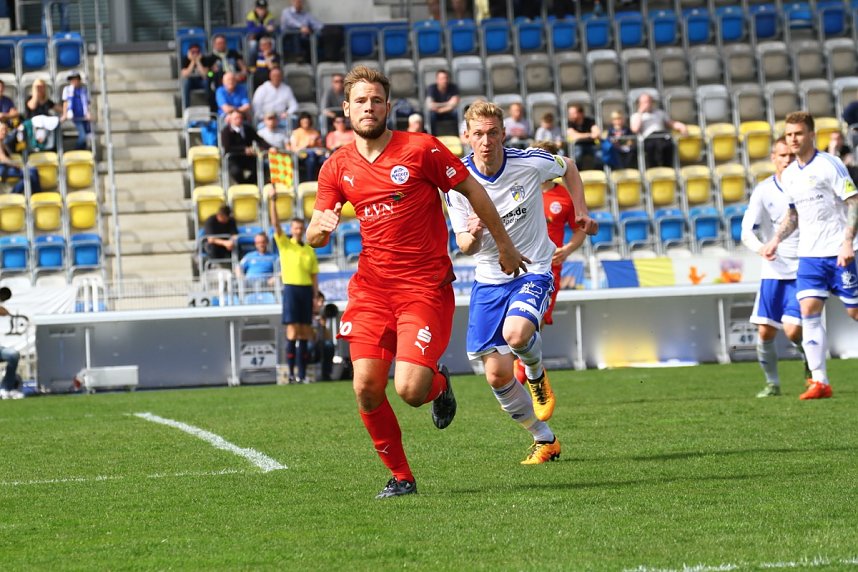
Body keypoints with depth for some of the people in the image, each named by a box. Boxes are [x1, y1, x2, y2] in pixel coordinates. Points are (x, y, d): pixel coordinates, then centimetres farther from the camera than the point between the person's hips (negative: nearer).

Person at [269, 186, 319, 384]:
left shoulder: (309, 250, 13)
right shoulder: (285, 244, 4)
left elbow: (314, 275, 14)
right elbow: (275, 224, -8)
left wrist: (315, 296, 5)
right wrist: (272, 201, -18)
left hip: (306, 289, 4)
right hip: (291, 288, -4)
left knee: (305, 332, 3)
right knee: (292, 331, -9)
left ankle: (302, 373, 5)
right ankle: (291, 372, -8)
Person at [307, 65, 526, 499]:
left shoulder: (419, 149, -6)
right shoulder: (337, 167, 6)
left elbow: (473, 191, 3)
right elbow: (313, 236, 8)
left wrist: (504, 244, 8)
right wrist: (322, 227, -16)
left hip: (425, 287, -4)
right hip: (371, 288, 4)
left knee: (410, 390, -17)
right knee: (366, 388, -9)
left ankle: (439, 384, 21)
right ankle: (400, 477, 10)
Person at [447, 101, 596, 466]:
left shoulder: (530, 163, -14)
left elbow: (568, 168, 10)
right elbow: (465, 247, -9)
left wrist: (581, 211, 2)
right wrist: (473, 235, -31)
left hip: (533, 271, -2)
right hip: (489, 279, 2)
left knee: (516, 334, -32)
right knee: (497, 374, -3)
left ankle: (537, 374, 6)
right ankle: (544, 440, 19)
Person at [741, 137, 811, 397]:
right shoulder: (764, 191, -2)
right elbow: (746, 231, -9)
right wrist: (760, 247, -28)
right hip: (774, 270, 1)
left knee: (793, 330, -14)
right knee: (765, 332, -2)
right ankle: (772, 383, 18)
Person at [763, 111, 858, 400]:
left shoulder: (829, 165, -9)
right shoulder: (789, 175, 11)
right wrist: (776, 240, 11)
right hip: (809, 254, 6)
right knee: (809, 311, -8)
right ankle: (820, 381, -9)